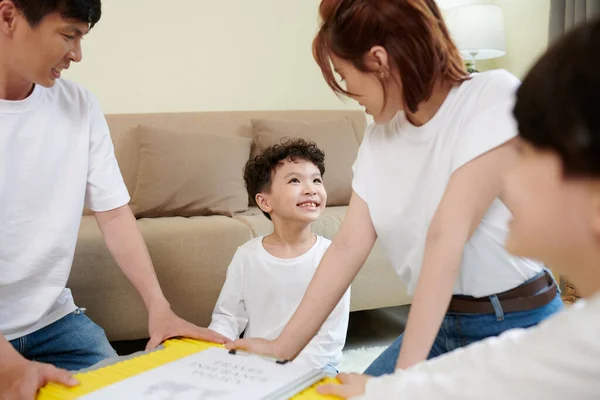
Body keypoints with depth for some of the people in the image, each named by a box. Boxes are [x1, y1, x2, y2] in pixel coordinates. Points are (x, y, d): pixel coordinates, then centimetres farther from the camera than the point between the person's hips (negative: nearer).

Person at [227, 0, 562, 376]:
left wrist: (406, 373, -26)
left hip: (516, 327, -6)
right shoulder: (379, 137, 3)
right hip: (438, 324, 6)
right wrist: (284, 346, 2)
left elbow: (445, 237, -25)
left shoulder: (495, 98, -18)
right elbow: (349, 245, 2)